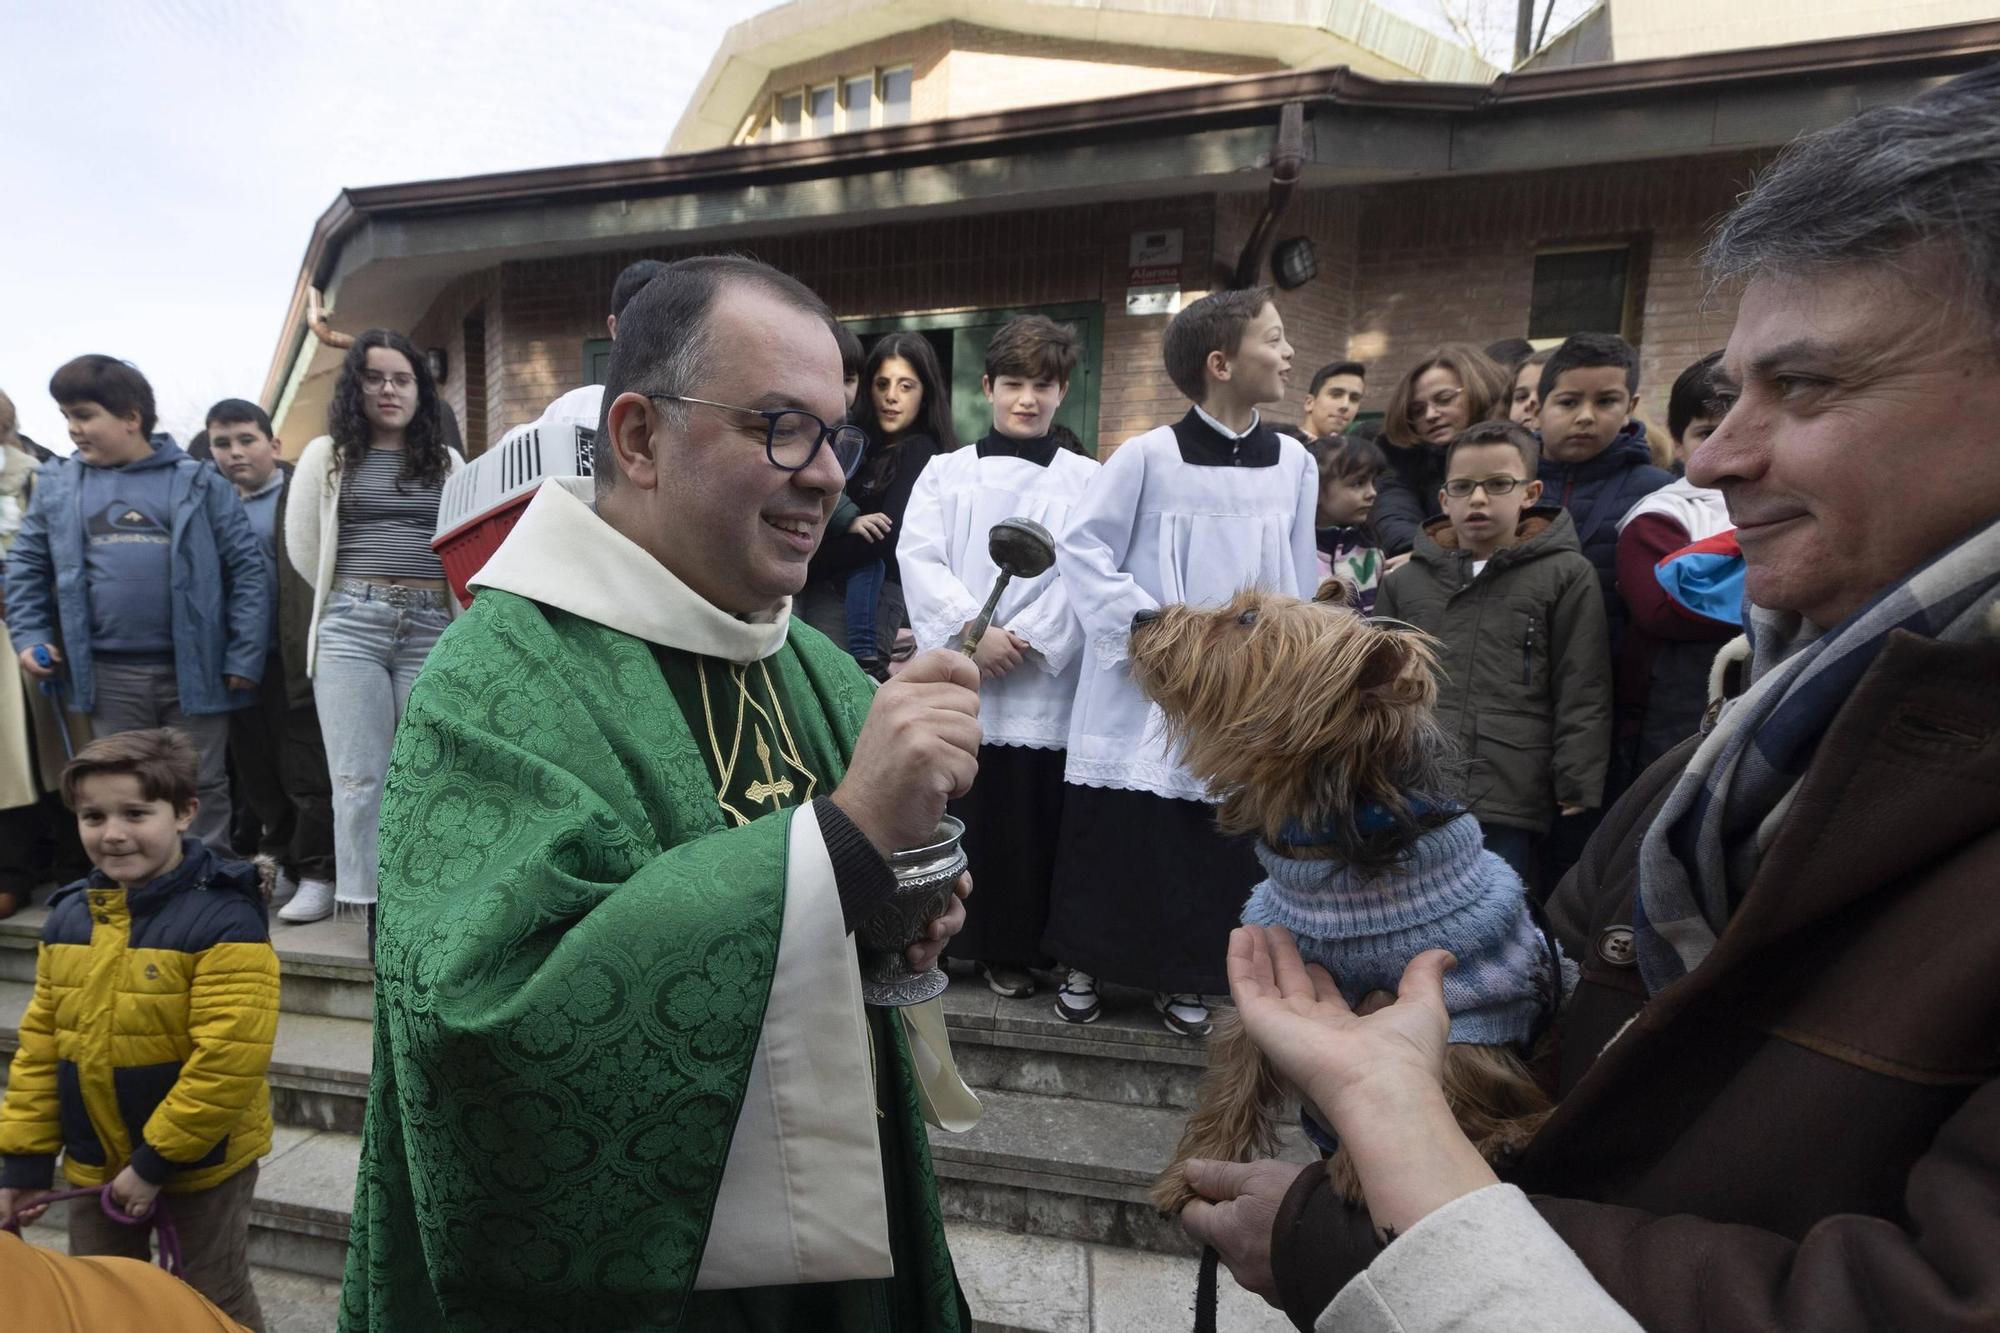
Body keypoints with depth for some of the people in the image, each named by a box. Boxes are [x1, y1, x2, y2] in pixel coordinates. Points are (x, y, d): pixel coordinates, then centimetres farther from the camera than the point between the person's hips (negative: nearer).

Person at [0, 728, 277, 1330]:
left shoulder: (222, 920, -24)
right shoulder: (67, 918, -1)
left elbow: (229, 1058, -25)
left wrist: (156, 1161, -20)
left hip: (202, 1162, -6)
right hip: (94, 1163, 6)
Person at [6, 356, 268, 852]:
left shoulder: (198, 482, 0)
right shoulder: (58, 485, 8)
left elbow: (247, 568, -3)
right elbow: (25, 566, 16)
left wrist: (244, 656, -8)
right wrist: (29, 637, 2)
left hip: (193, 668, -2)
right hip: (108, 674, 3)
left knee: (203, 788, 8)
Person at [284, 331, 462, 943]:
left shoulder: (447, 462, 14)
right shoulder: (327, 454, 11)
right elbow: (302, 545, 12)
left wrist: (430, 605, 7)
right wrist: (352, 601, 13)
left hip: (432, 628, 1)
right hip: (352, 628, 0)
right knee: (360, 777, -1)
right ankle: (374, 907, 7)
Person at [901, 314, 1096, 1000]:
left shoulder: (1086, 479, 7)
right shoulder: (945, 472, 10)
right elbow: (919, 558, -1)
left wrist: (1025, 638, -13)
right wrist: (974, 631, -13)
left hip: (1045, 680, 0)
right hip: (958, 679, 1)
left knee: (1033, 820, 3)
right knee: (959, 811, 6)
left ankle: (1015, 949, 19)